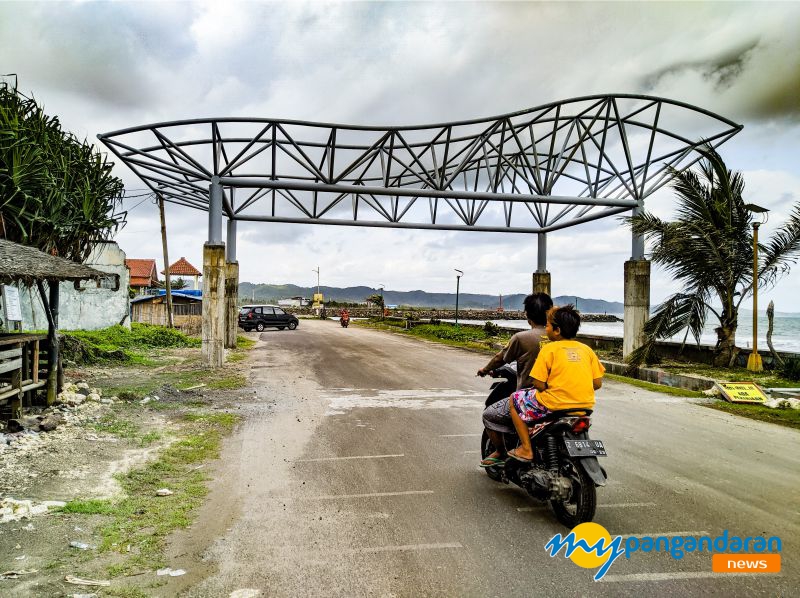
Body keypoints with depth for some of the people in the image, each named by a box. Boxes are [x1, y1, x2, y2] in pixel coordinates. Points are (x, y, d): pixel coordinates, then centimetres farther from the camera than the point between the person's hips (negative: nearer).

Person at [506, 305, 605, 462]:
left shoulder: (549, 349, -8)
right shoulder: (586, 349, 7)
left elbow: (539, 384, -12)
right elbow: (597, 383, 6)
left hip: (555, 406, -6)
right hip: (585, 406, 7)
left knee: (515, 400, 13)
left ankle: (526, 449, 8)